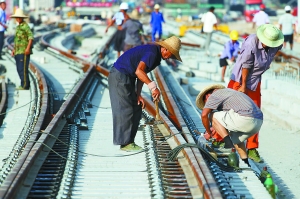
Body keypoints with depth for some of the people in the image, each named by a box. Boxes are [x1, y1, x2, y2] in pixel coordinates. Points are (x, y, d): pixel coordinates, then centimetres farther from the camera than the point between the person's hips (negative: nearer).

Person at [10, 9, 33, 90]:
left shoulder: (25, 26, -8)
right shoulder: (18, 27, 19)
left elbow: (31, 37, -18)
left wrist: (28, 48, -26)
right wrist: (14, 50, 22)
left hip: (24, 52, -9)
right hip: (18, 52, 9)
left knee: (23, 69, -11)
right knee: (19, 69, 10)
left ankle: (25, 85, -9)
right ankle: (24, 84, 15)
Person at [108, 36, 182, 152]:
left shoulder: (156, 55, 10)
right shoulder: (152, 53, -22)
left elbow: (141, 74, 13)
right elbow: (139, 71, -35)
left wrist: (138, 95, 7)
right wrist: (153, 87, -39)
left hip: (127, 78, 11)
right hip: (120, 76, -11)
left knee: (136, 110, 12)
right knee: (125, 110, -8)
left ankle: (129, 141, 15)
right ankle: (125, 143, -3)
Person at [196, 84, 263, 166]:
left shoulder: (214, 95, 8)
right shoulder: (226, 91, 34)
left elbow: (204, 115, -2)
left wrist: (208, 132, 13)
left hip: (245, 118, -9)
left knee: (213, 116, 6)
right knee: (235, 137, 33)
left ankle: (228, 144, -2)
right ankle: (246, 163, 26)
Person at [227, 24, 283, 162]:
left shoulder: (277, 46, -12)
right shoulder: (251, 43, -30)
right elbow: (246, 65, -21)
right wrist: (243, 85, -13)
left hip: (255, 82, 5)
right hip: (239, 80, -5)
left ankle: (252, 149, 9)